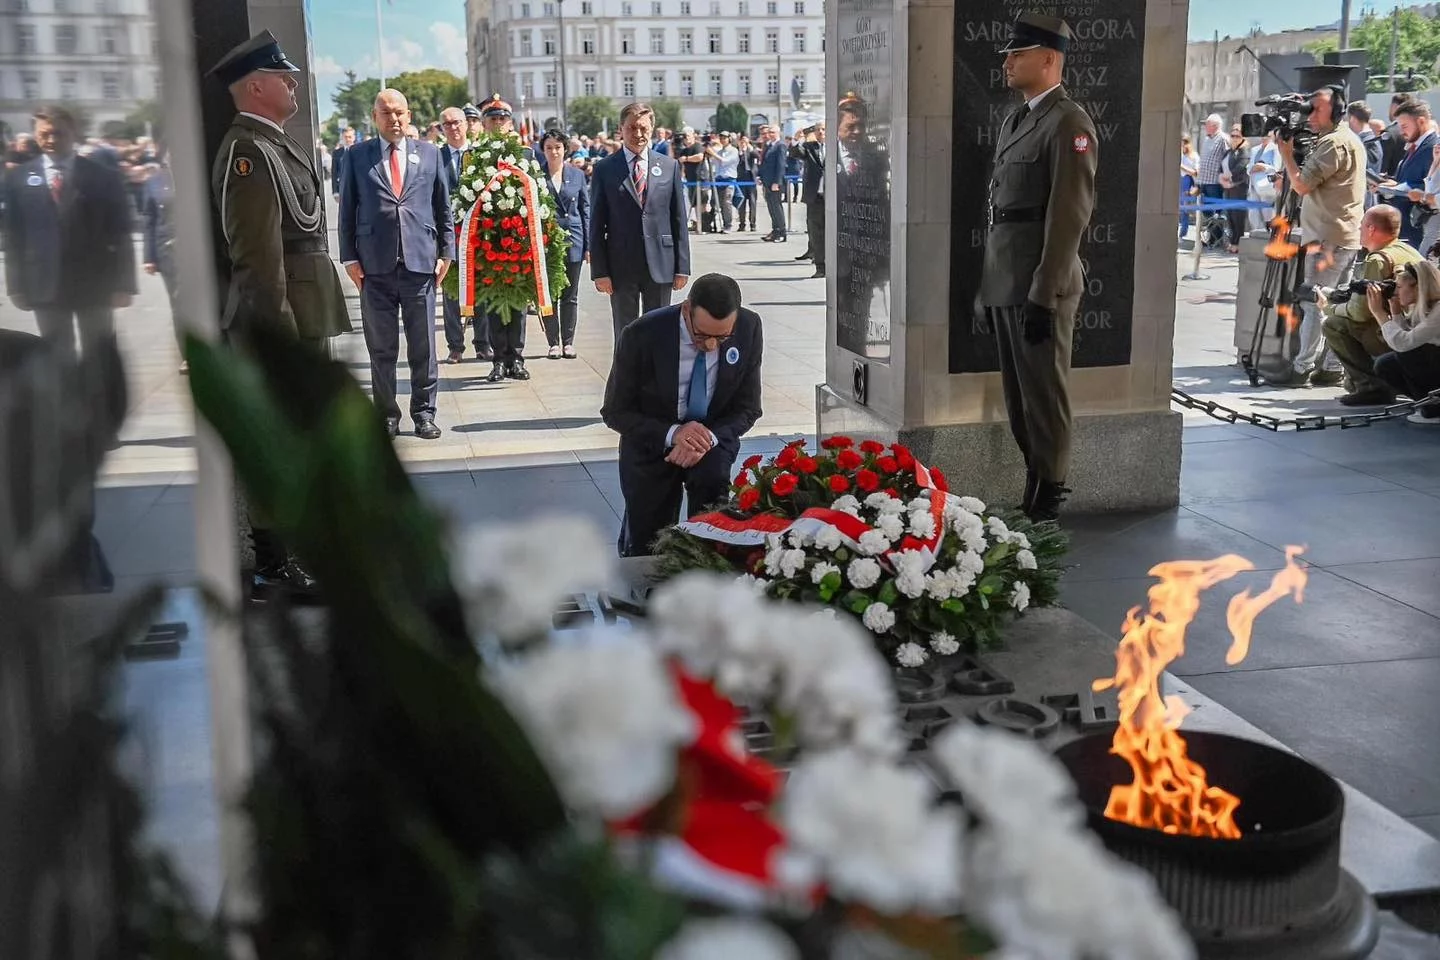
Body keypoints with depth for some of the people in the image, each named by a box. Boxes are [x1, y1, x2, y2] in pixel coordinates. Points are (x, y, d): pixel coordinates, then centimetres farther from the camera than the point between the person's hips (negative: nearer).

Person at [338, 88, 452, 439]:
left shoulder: (429, 154, 10)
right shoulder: (358, 156, 6)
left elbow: (443, 208, 11)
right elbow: (348, 210, 6)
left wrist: (445, 252, 5)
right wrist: (349, 258, 0)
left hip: (420, 262, 1)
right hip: (375, 265, 0)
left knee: (423, 346, 4)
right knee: (381, 348, 5)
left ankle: (424, 413, 15)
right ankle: (387, 414, 15)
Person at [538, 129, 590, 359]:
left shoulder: (577, 175, 6)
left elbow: (585, 211, 7)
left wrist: (588, 245, 2)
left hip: (573, 241, 1)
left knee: (570, 296, 6)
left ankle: (568, 342, 14)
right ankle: (553, 343, 10)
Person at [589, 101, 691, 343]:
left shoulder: (670, 166, 7)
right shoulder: (604, 169, 2)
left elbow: (679, 220, 6)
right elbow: (597, 224, 1)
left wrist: (682, 266, 1)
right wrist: (599, 271, -6)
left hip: (660, 265, 1)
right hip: (621, 266, -1)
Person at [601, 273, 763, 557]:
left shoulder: (748, 328, -18)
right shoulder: (641, 336, -25)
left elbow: (747, 409, -7)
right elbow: (615, 412, -14)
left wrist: (709, 437, -27)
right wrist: (671, 434, -30)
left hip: (713, 435, 1)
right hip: (652, 442, -1)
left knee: (714, 478, -33)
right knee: (646, 550, 5)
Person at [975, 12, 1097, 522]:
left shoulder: (1068, 123, -11)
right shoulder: (1014, 120, 17)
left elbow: (1069, 215, -17)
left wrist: (1044, 295, -20)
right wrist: (988, 287, 16)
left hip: (1040, 286, -9)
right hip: (1004, 283, 9)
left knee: (1044, 396, -1)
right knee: (1018, 396, 14)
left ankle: (1047, 503, 9)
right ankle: (1032, 489, 25)